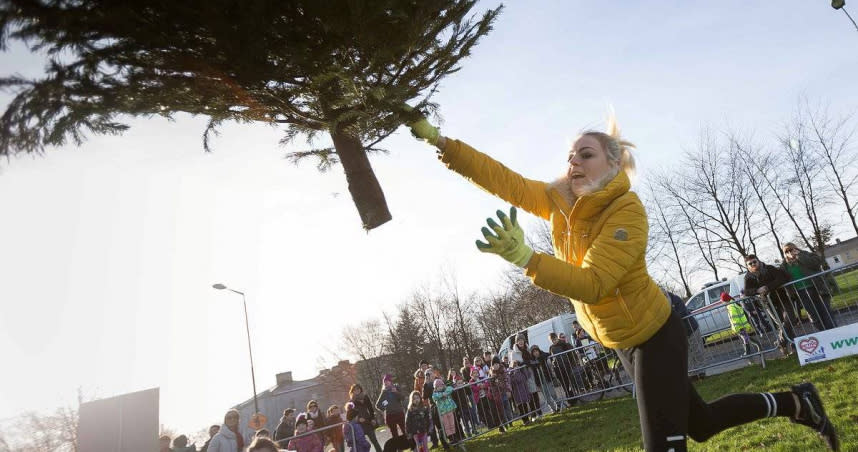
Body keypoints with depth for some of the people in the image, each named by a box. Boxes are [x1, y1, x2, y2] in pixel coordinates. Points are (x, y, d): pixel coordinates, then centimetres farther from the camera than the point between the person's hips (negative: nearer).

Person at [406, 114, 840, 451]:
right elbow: (501, 178, -10)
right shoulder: (559, 201, -5)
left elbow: (593, 285, -37)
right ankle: (794, 403, 45)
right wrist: (438, 140, -16)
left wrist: (523, 257, -49)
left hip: (654, 337, -7)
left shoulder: (626, 211, -27)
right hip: (622, 342, 8)